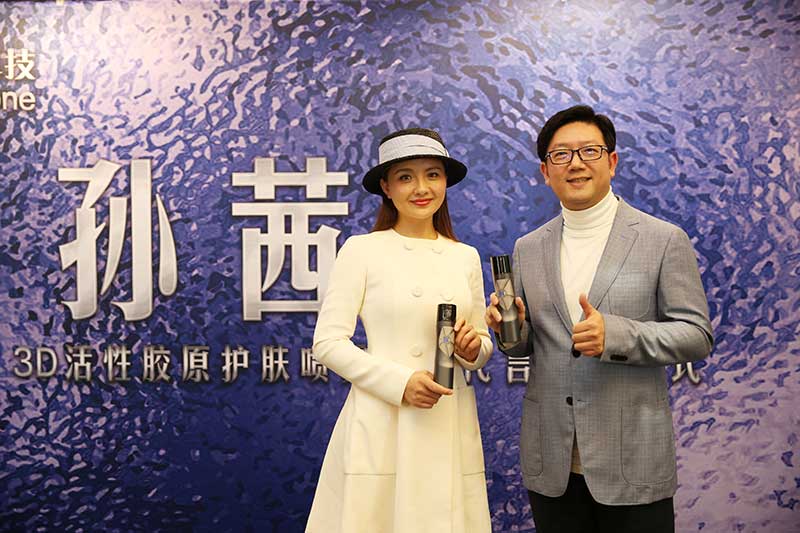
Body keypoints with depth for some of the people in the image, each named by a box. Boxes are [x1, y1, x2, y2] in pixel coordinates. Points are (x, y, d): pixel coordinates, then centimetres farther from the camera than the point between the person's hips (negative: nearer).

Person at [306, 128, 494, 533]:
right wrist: (399, 382, -17)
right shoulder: (362, 249, -3)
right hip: (381, 424, -4)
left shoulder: (466, 257, 9)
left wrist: (472, 348, -6)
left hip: (450, 426, 4)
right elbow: (327, 343, -7)